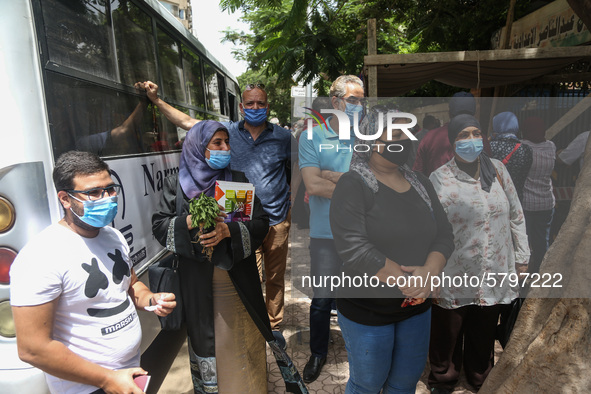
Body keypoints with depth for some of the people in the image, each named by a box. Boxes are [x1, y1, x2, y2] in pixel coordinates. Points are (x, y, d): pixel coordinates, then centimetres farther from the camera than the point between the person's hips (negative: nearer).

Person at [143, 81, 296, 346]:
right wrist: (156, 99, 4)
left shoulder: (282, 137, 3)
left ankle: (274, 326, 30)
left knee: (275, 277, 12)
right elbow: (185, 121, 7)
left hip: (277, 220, 1)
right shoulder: (227, 132, 3)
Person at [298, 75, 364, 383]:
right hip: (326, 233, -1)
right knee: (322, 300, 9)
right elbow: (313, 186, -15)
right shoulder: (312, 138, -3)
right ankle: (318, 354, 34)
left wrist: (330, 176, -14)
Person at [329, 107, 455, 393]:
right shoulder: (353, 185, -14)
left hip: (417, 306, 6)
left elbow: (444, 233, 2)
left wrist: (429, 272, -18)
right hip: (367, 308, -5)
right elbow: (353, 246, -24)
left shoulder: (420, 183, 5)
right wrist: (406, 282, -21)